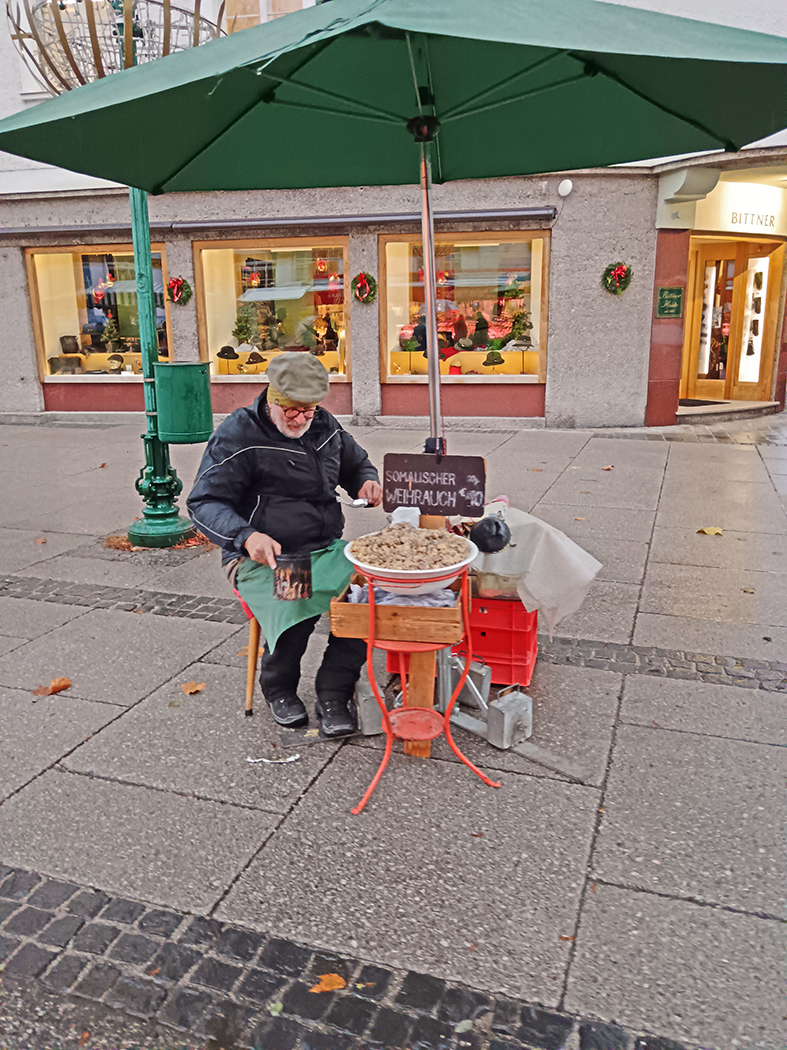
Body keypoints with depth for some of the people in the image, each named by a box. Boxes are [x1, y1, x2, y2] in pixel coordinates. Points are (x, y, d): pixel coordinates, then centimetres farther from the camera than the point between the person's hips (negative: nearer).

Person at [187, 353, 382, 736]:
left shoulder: (325, 426, 11)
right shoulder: (238, 435, -7)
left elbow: (357, 464, 31)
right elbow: (204, 503, -9)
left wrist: (367, 482, 5)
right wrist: (246, 536, -28)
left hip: (326, 548, 5)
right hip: (264, 558, -5)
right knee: (294, 611, -33)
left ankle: (333, 694, -4)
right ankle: (278, 689, 2)